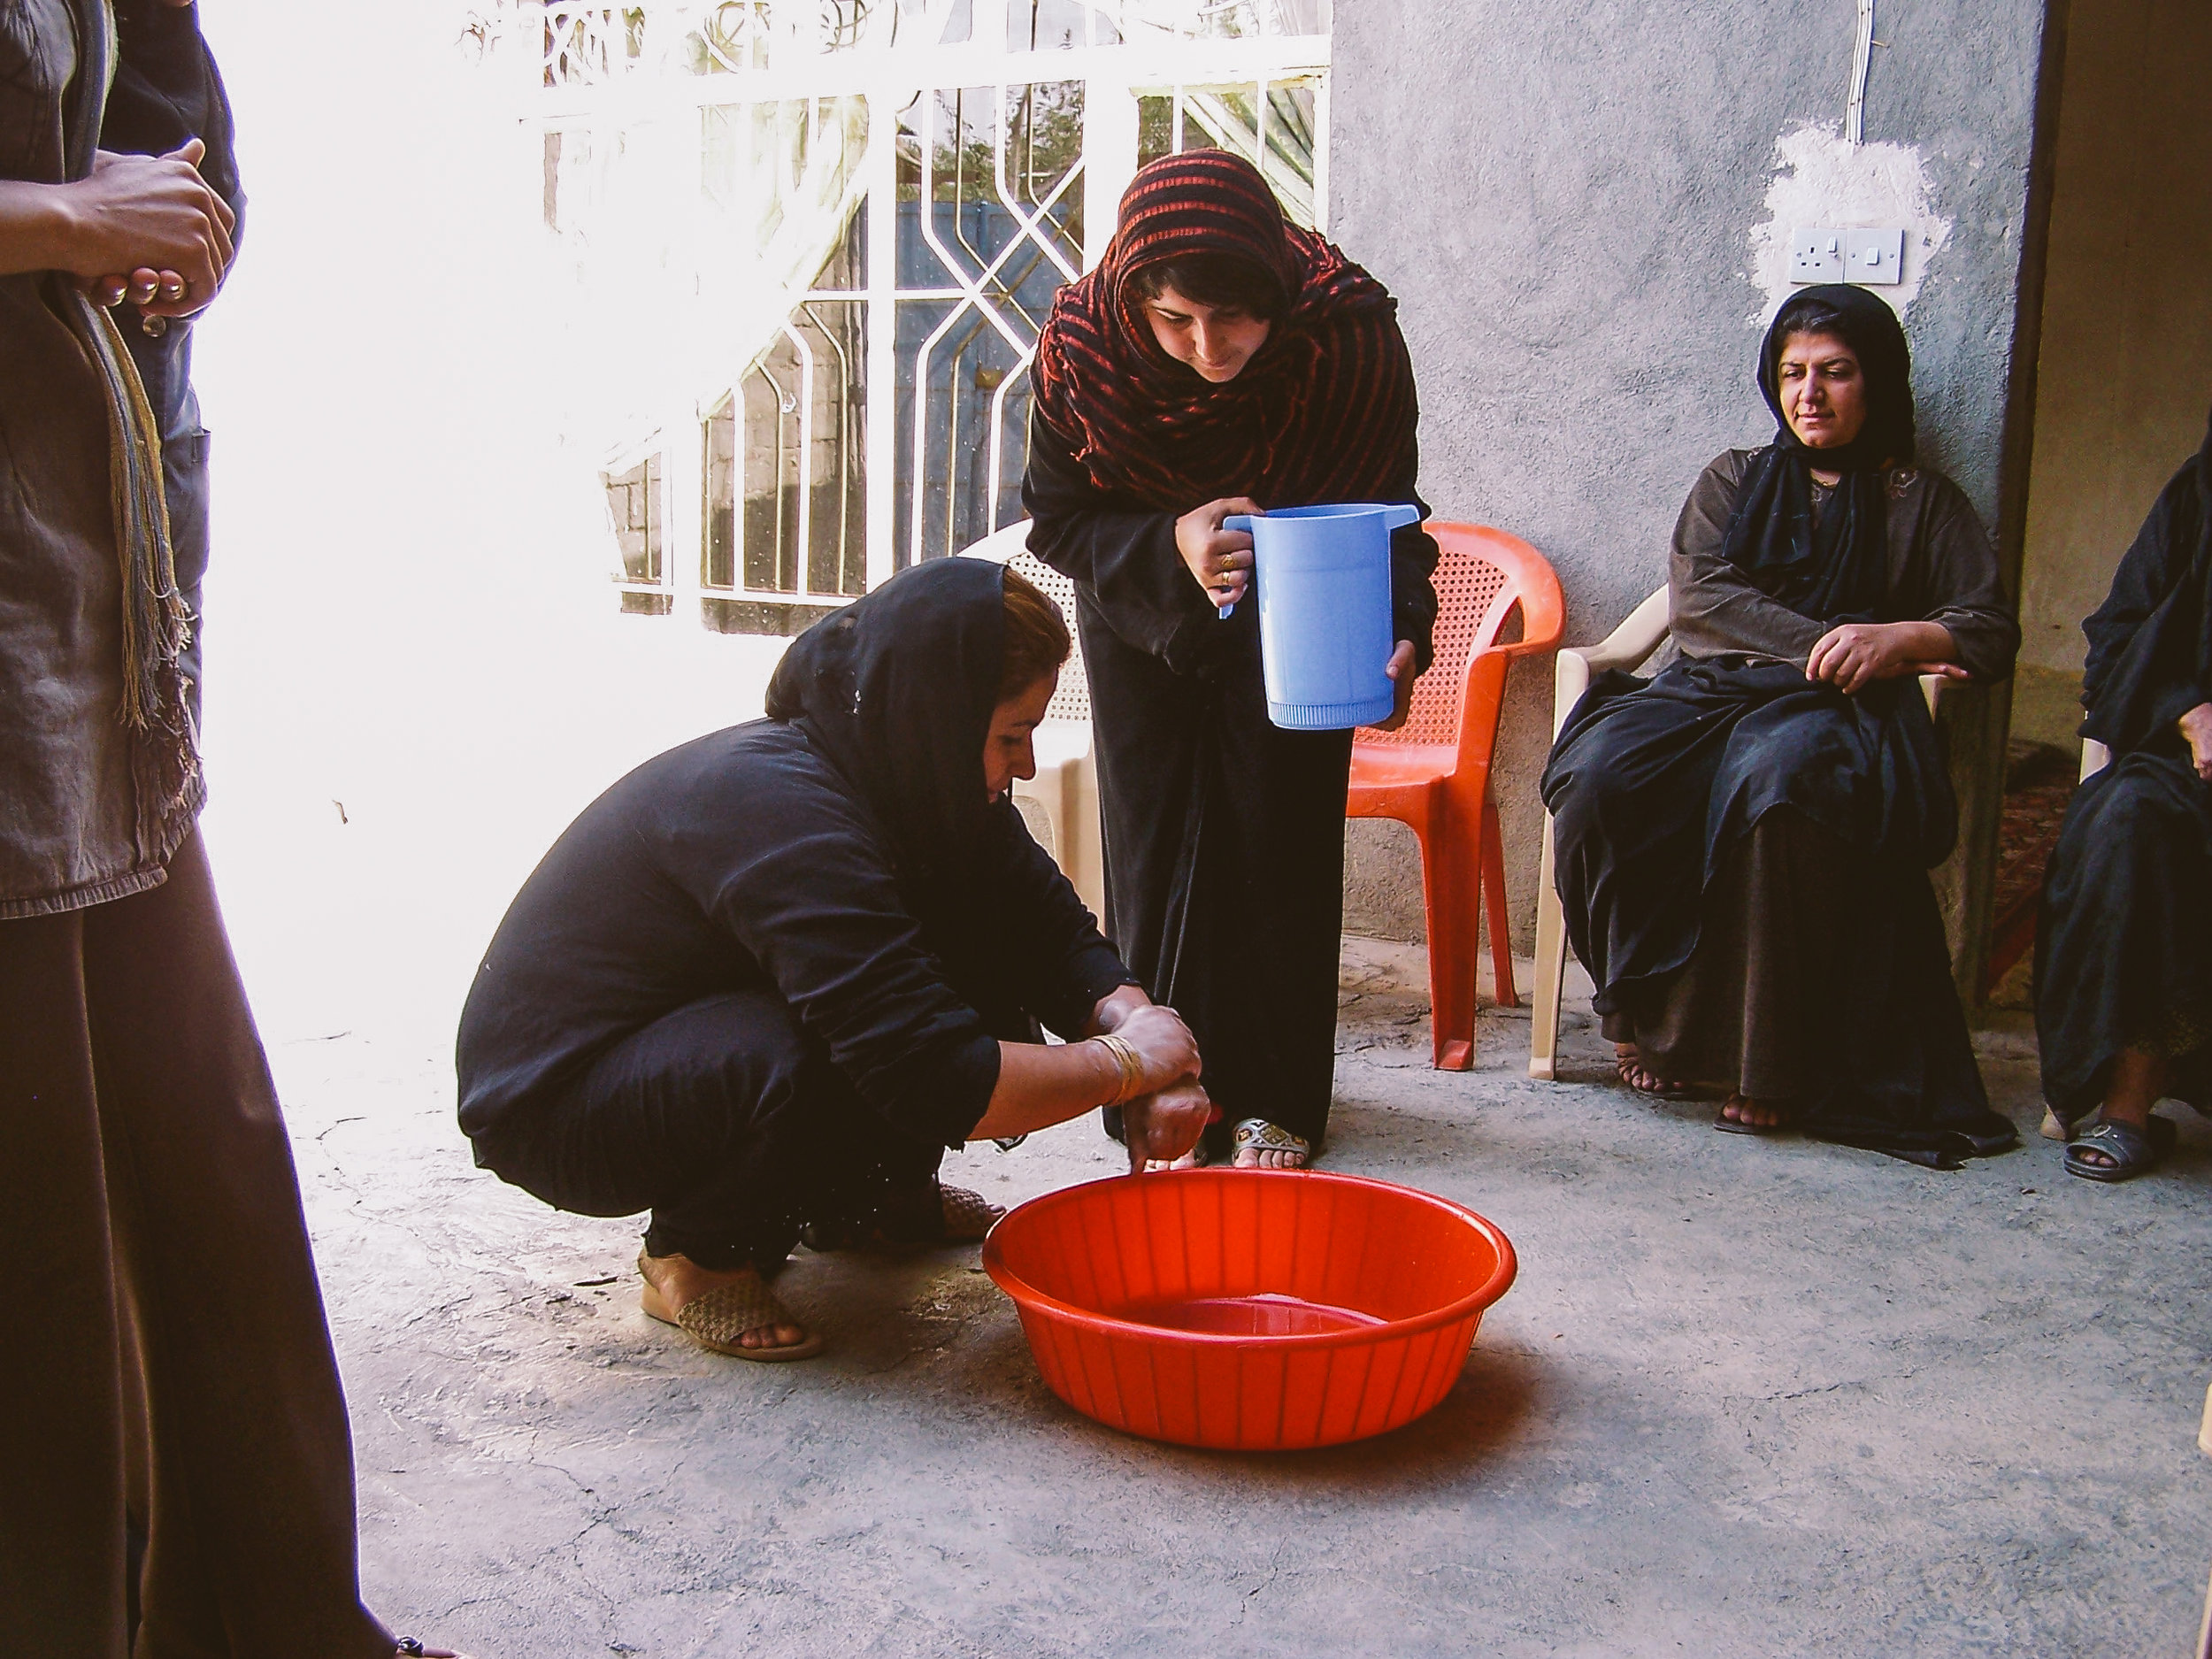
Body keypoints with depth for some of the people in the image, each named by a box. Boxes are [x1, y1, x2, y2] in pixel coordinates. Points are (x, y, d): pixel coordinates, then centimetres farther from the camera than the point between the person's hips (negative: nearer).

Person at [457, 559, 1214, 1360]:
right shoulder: (784, 816, -34)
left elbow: (1052, 932, -3)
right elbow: (938, 1083, -37)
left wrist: (1132, 1020, -23)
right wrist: (1128, 1063, -26)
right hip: (548, 1097, -8)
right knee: (805, 1056, -36)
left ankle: (870, 1194, 13)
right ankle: (699, 1255, -9)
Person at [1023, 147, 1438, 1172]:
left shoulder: (1350, 334, -32)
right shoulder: (1082, 345, -28)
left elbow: (1387, 511, -20)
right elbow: (1057, 521, -16)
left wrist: (1396, 635, -40)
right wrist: (1169, 544, -36)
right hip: (1146, 614, 1)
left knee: (1281, 837, -3)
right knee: (1157, 837, 1)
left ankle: (1272, 1103, 9)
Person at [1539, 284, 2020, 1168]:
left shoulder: (1923, 501, 20)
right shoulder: (1733, 480, 23)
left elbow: (1992, 630, 9)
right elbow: (1697, 596, 5)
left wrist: (1899, 637, -14)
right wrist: (1823, 645, -9)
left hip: (1834, 712, -2)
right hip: (1708, 690, 3)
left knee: (1776, 781, -40)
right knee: (1599, 772, -32)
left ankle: (1768, 1063, -33)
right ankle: (1646, 1015, -18)